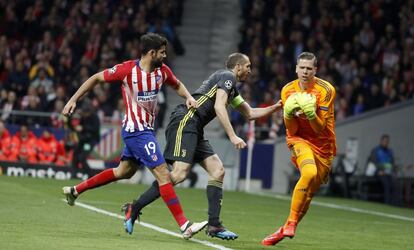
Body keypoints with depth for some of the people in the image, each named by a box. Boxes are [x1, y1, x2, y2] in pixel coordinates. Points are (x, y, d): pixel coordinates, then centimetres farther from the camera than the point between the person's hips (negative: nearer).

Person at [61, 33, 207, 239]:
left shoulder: (162, 71, 2)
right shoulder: (127, 70, -16)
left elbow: (177, 85, 22)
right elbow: (96, 78, -4)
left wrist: (188, 97, 1)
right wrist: (73, 100, -5)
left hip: (146, 129, 9)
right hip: (136, 131, -9)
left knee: (124, 172, 22)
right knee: (163, 174, -13)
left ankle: (75, 190, 37)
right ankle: (185, 226, -14)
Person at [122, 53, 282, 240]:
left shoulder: (232, 88, 28)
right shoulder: (227, 77, -2)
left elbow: (250, 113, 37)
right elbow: (219, 106, -15)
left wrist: (275, 108, 27)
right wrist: (233, 136, -19)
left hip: (194, 131, 11)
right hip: (184, 123, -11)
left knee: (217, 170, 1)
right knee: (180, 173, -21)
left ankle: (214, 225, -2)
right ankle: (134, 209, -16)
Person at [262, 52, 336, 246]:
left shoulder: (326, 90, -11)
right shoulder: (288, 90, -3)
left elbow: (321, 128, -14)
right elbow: (291, 130, -4)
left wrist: (311, 114, -32)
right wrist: (289, 114, -24)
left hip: (322, 145, 1)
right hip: (299, 140, -1)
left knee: (309, 193, 1)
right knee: (309, 173, -31)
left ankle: (286, 230, 19)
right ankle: (291, 222, -24)